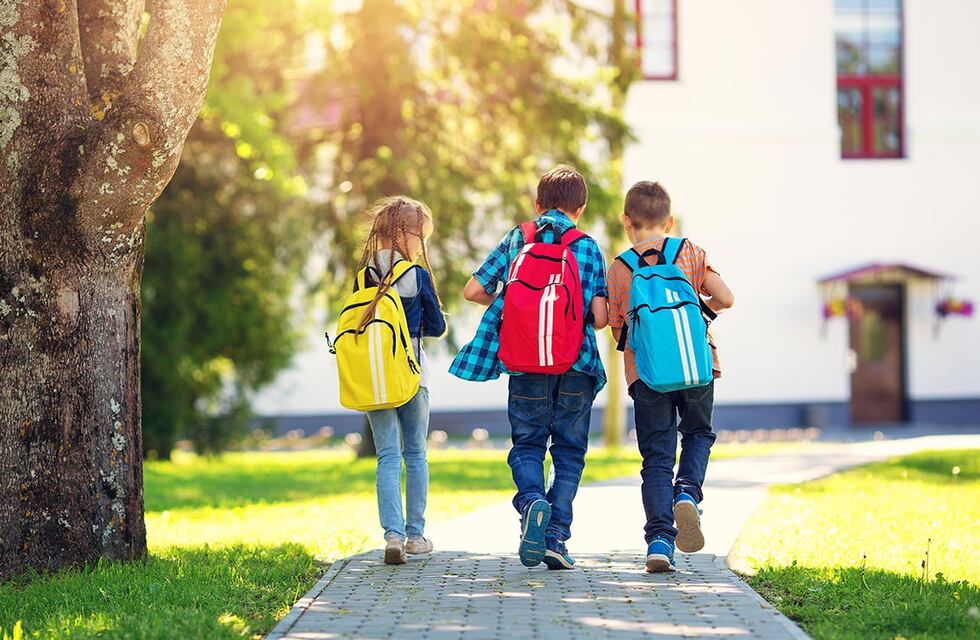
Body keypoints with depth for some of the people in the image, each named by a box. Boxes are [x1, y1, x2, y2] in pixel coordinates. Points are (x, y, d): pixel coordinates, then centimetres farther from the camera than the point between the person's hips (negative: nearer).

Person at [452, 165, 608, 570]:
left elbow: (473, 291, 4)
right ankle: (556, 537, 2)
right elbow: (600, 317, -5)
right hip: (577, 364, -1)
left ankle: (532, 501, -18)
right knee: (569, 450, 11)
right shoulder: (589, 249, 3)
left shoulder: (515, 240, 6)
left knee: (527, 444, 13)